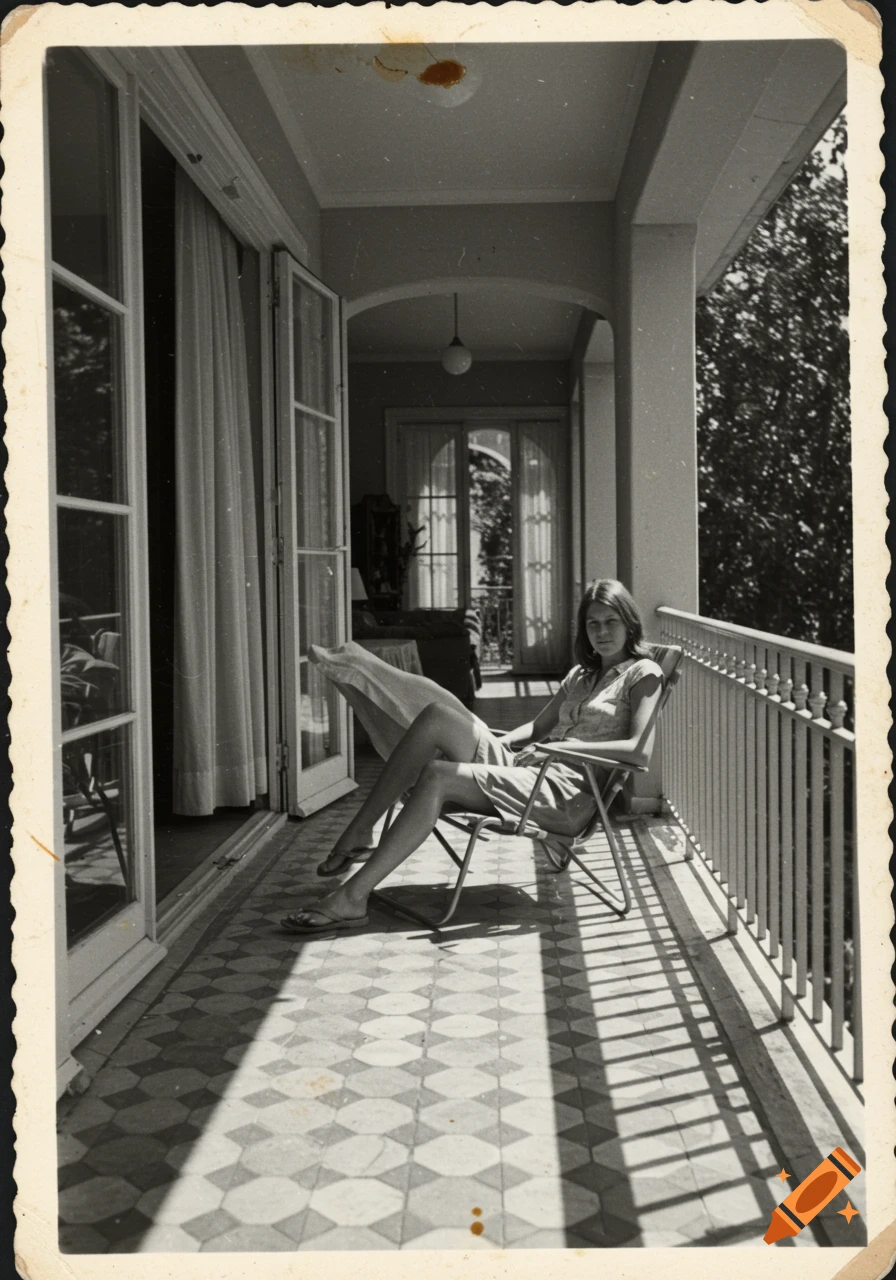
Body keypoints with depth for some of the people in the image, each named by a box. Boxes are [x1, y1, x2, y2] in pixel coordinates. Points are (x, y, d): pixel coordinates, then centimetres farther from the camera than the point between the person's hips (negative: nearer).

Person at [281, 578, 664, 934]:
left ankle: (352, 898, -29)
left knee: (437, 775, -26)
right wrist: (494, 741, 9)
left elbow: (640, 751, -10)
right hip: (525, 766, 7)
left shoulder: (642, 673, 4)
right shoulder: (582, 674, 28)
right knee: (438, 715, -16)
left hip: (569, 791, -7)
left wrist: (569, 745, -13)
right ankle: (357, 835, -16)